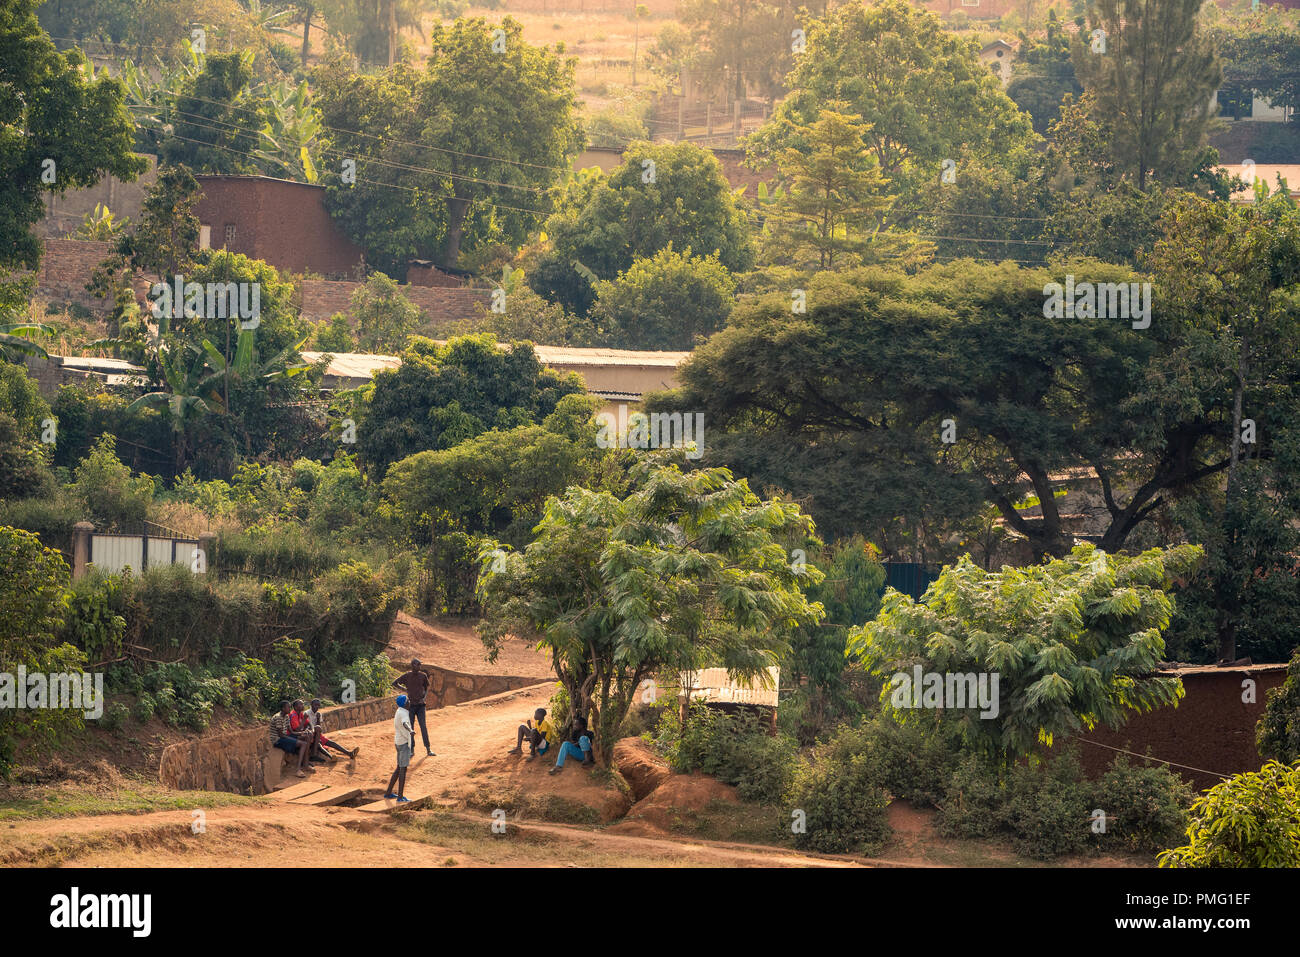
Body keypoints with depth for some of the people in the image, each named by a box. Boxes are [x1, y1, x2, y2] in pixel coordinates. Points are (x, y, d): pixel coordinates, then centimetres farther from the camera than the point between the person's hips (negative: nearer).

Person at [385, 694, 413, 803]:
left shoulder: (399, 712, 12)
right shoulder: (403, 713, -18)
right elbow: (405, 723, -42)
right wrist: (411, 731, -61)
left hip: (399, 743, 10)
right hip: (404, 743, -10)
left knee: (399, 768, 17)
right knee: (403, 769, -9)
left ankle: (388, 793, 23)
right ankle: (400, 797, -11)